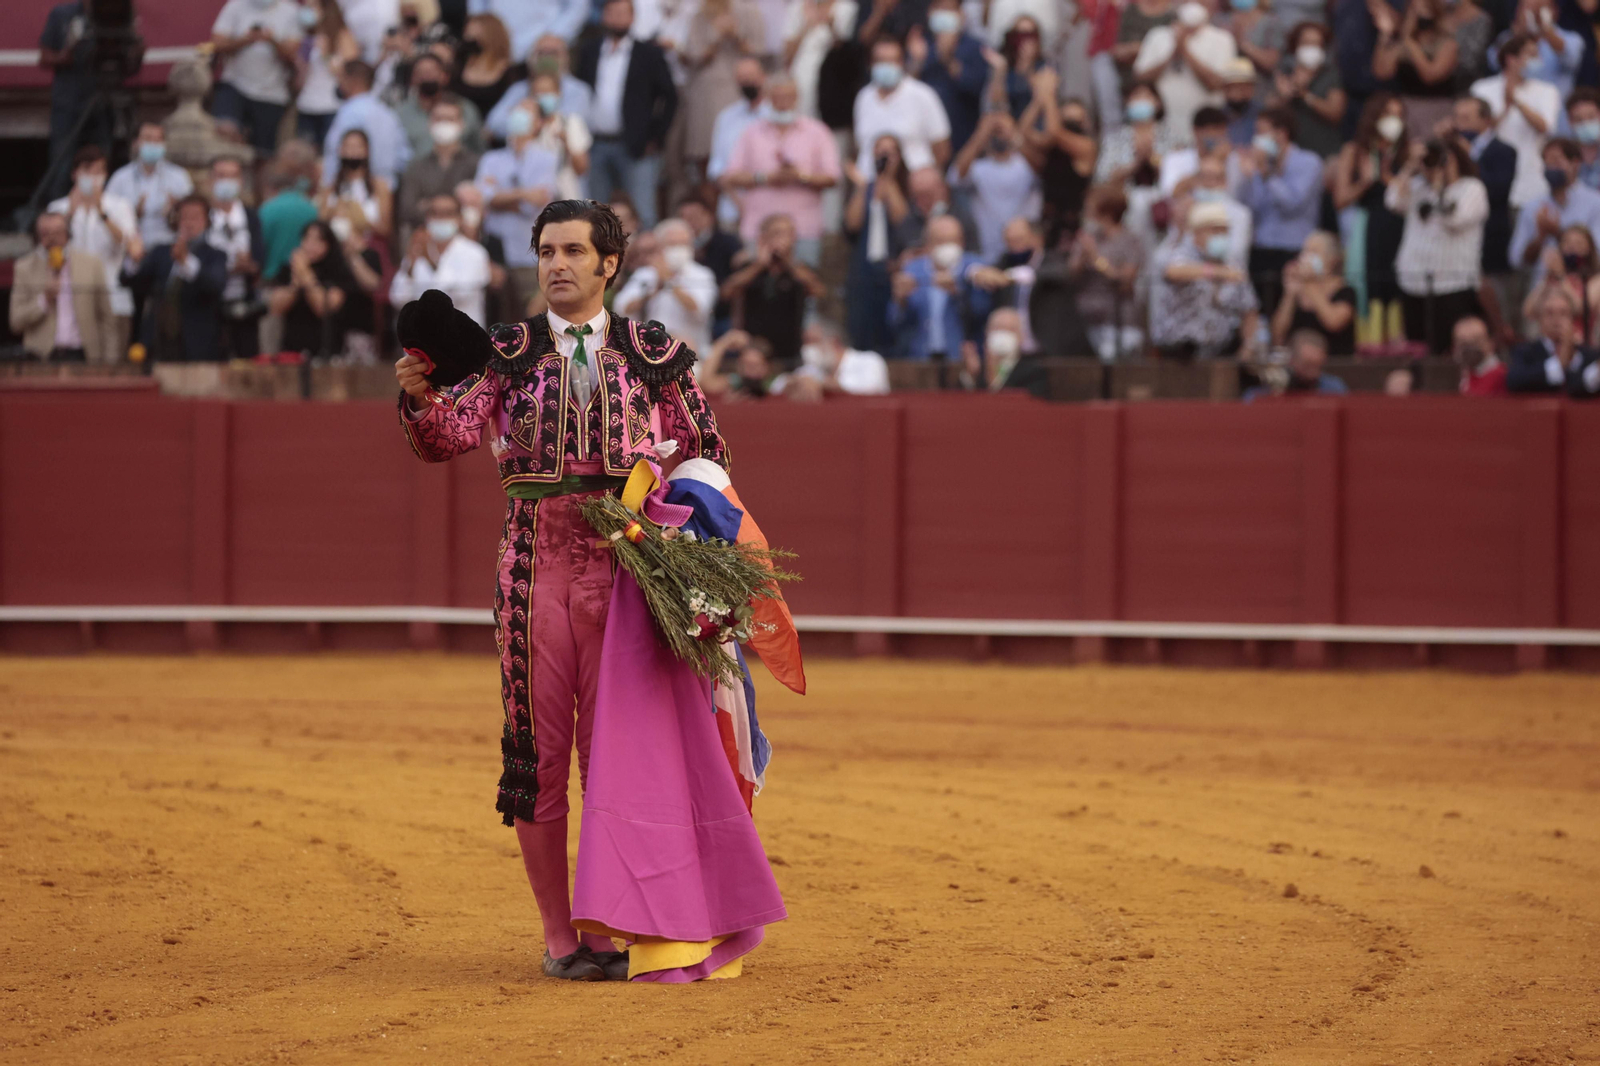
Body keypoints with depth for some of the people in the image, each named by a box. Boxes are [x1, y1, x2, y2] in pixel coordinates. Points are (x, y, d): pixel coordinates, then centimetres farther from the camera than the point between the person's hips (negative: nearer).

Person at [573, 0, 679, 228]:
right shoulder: (588, 53, 12)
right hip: (595, 146, 3)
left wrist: (656, 138, -4)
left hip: (636, 148, -3)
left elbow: (670, 97, 3)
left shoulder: (649, 54, 2)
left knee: (641, 217, -8)